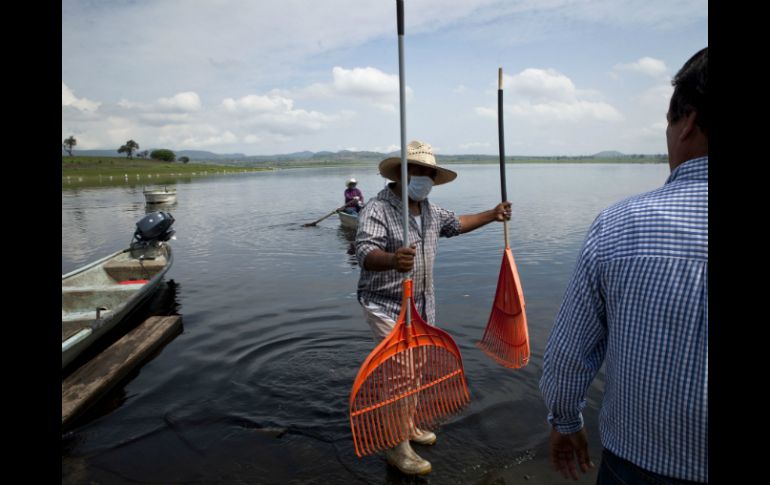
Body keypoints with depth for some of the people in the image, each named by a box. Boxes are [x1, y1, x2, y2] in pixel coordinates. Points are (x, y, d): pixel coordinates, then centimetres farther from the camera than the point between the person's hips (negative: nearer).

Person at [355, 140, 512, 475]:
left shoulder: (429, 209, 7)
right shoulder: (377, 209, -21)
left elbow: (454, 224, 26)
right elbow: (365, 253, -35)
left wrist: (492, 215, 24)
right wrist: (392, 260, -56)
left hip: (422, 305, 8)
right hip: (387, 306, -8)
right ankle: (397, 448, 12)